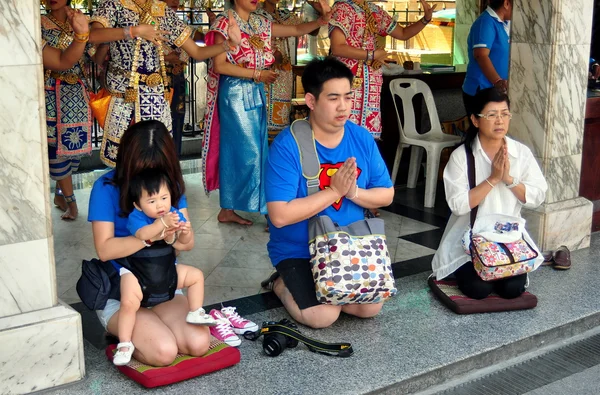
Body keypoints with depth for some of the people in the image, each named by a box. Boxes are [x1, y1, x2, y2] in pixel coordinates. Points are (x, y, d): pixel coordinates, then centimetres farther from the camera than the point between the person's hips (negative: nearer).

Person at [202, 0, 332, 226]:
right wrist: (257, 74, -16)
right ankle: (269, 210, -2)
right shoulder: (224, 23, -7)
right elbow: (219, 65, -14)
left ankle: (228, 210, 16)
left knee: (235, 152, 9)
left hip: (256, 95, 7)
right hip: (234, 95, -7)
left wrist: (321, 20, -6)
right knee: (250, 152, -6)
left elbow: (296, 30, 12)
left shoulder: (261, 24, 12)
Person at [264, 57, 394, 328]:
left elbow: (386, 194, 2)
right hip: (298, 251, -4)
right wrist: (334, 191, -25)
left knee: (371, 307, -11)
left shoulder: (362, 138, -4)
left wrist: (354, 192, -20)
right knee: (323, 315, -20)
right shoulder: (287, 146, -20)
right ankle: (281, 285, 10)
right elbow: (280, 215, -27)